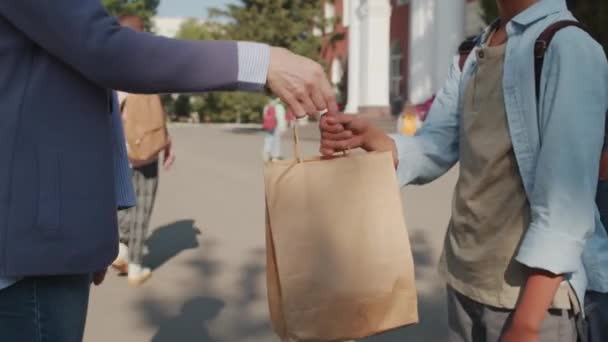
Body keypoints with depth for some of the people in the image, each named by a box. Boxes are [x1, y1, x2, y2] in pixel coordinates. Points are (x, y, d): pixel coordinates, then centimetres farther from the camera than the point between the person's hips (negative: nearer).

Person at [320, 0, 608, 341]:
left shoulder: (569, 48, -14)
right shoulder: (471, 56, 10)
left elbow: (566, 197, -18)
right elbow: (433, 150, 2)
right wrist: (370, 137, -18)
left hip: (533, 289, -7)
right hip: (464, 279, 7)